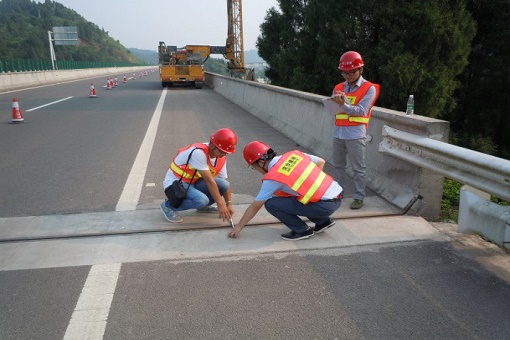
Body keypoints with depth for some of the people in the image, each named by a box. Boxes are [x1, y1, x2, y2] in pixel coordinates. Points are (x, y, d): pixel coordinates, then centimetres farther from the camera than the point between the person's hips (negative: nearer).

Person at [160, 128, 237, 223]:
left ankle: (203, 206, 13)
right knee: (201, 200, -34)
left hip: (193, 183, 7)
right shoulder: (199, 152, -29)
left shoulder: (221, 158, -4)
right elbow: (209, 181, -28)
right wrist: (221, 204, -24)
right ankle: (168, 206, -7)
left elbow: (225, 185, 3)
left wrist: (229, 204, -9)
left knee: (223, 185, -15)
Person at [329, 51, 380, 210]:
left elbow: (361, 111, -13)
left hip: (356, 134, -5)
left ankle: (359, 197, 9)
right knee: (338, 165, 14)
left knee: (358, 168, 1)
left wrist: (344, 105, -25)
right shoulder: (338, 87, 11)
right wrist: (335, 103, -15)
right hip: (338, 132, 5)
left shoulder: (369, 88, -4)